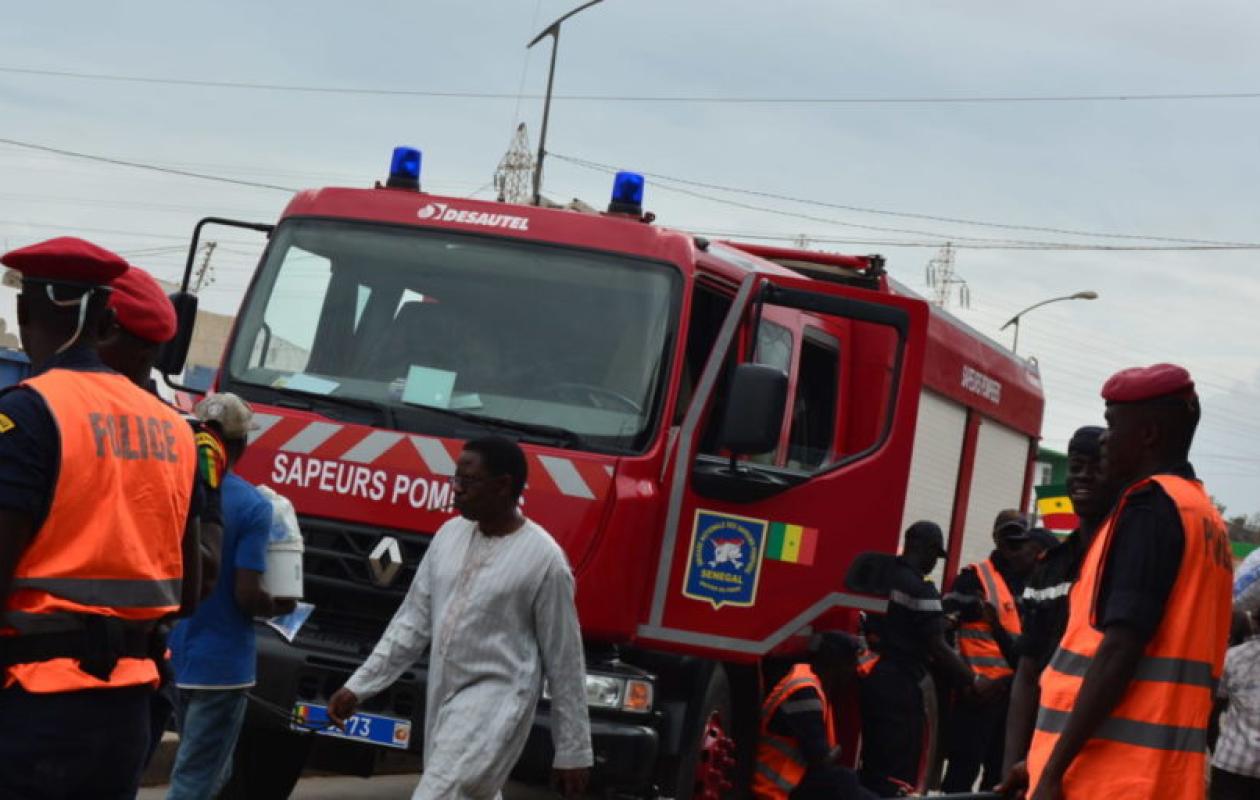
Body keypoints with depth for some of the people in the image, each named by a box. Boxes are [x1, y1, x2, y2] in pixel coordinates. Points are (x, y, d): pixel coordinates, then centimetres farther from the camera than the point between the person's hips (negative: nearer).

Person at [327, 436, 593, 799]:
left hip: (495, 703, -7)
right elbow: (413, 621, 11)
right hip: (442, 698, 7)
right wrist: (358, 686, 5)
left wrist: (574, 751, -5)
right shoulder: (450, 534, 6)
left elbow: (564, 660, -8)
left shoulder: (543, 558, -13)